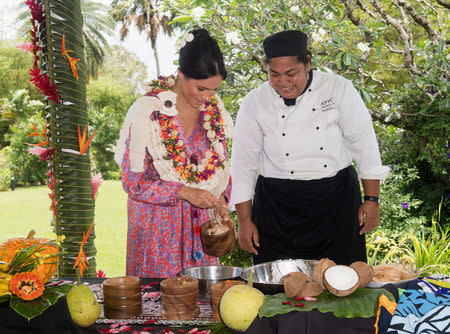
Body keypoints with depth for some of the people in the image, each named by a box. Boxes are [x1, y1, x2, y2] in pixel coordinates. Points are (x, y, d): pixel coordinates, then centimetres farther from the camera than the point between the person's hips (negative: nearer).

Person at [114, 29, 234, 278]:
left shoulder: (214, 109, 1)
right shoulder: (147, 111, -14)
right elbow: (133, 182, -12)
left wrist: (221, 201, -6)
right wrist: (184, 192, -21)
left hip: (200, 220, 4)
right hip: (157, 223, -4)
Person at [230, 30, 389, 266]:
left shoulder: (338, 89, -4)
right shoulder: (255, 103, -3)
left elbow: (364, 143, 0)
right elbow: (244, 163, 1)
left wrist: (371, 199, -2)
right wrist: (244, 221, -1)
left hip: (336, 202, 0)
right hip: (277, 208, 0)